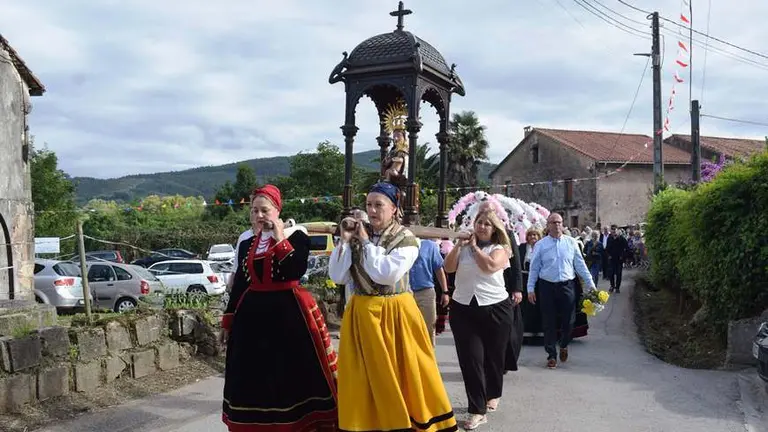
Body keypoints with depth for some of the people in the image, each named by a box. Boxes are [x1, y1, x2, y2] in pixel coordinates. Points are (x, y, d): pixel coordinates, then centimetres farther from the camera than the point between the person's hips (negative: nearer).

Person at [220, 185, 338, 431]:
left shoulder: (295, 236, -3)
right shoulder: (246, 243, 11)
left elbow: (296, 271, -19)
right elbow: (239, 283, 14)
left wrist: (280, 239, -16)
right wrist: (228, 320, 14)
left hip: (288, 311, -4)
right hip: (252, 313, 5)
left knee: (293, 373, -4)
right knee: (254, 376, 7)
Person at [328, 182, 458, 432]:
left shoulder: (406, 240, -6)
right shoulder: (357, 236, 4)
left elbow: (386, 274, -21)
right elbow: (337, 277, -2)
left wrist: (366, 242, -14)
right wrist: (345, 241, -10)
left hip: (394, 314, -3)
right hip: (362, 314, 3)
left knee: (399, 372, 4)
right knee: (365, 378, 6)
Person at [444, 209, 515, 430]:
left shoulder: (499, 249, 0)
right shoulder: (464, 247, 8)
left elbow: (490, 266, -20)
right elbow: (448, 268, -2)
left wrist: (475, 247, -10)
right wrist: (459, 245, -9)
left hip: (495, 308, -1)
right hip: (463, 308, 2)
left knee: (493, 356, 12)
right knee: (470, 358, -5)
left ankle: (493, 395, 38)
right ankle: (477, 410, -1)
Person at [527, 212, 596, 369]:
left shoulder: (571, 242, 6)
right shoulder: (540, 245, 2)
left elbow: (580, 265, 7)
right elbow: (534, 268, 3)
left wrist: (590, 284, 3)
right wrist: (530, 288, -2)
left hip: (567, 286, 1)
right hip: (547, 287, -1)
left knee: (568, 320, 5)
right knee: (549, 322, 3)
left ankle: (564, 346, 33)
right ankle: (551, 355, 15)